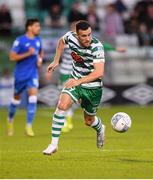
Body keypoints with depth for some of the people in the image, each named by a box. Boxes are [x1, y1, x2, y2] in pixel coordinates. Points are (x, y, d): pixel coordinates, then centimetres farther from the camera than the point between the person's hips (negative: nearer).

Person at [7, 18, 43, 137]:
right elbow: (12, 57, -16)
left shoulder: (38, 40, 4)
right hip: (21, 74, -3)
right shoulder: (20, 41, -13)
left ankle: (29, 126, -13)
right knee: (17, 98, 12)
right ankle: (10, 120, 39)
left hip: (33, 74, 3)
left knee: (33, 97, -15)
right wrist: (28, 54, -24)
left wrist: (40, 59, 3)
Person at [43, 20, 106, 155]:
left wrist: (79, 81, -36)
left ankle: (100, 129, 52)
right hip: (75, 82, 3)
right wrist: (56, 61, 12)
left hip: (93, 87, -3)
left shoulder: (97, 47, -26)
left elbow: (99, 72, -31)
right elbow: (61, 41, 14)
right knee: (62, 105, -23)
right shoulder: (70, 37, -13)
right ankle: (54, 144, -17)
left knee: (89, 121, 14)